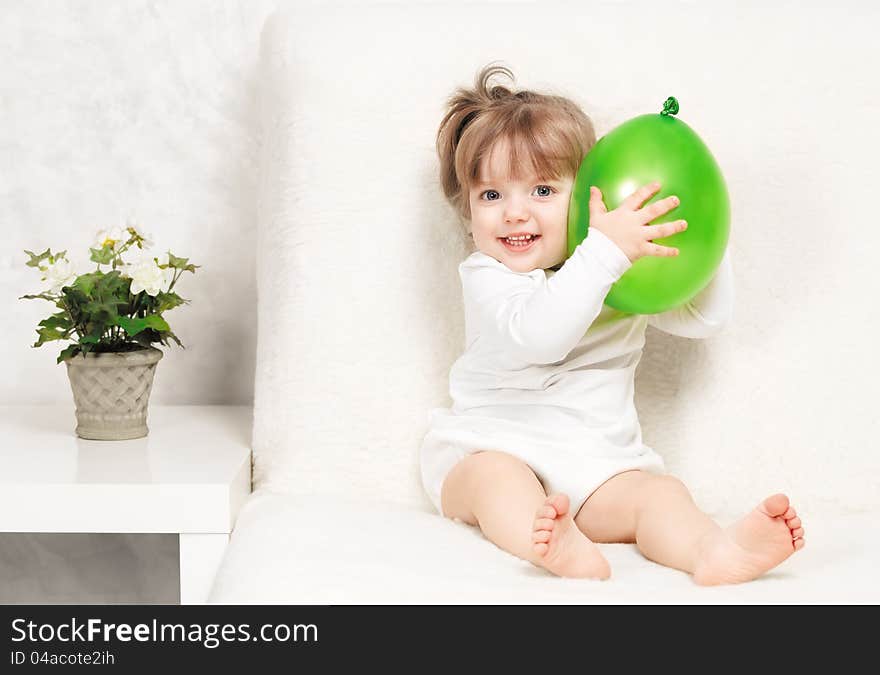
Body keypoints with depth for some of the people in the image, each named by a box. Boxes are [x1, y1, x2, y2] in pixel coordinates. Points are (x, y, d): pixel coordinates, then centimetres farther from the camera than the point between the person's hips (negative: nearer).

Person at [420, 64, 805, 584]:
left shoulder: (627, 270, 10)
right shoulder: (487, 277, -7)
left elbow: (705, 317, 10)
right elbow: (539, 335, -28)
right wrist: (605, 250, -34)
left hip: (596, 467, 3)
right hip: (494, 448, -3)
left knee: (660, 493, -24)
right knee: (496, 476, -35)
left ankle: (716, 551, -52)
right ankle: (552, 546, -64)